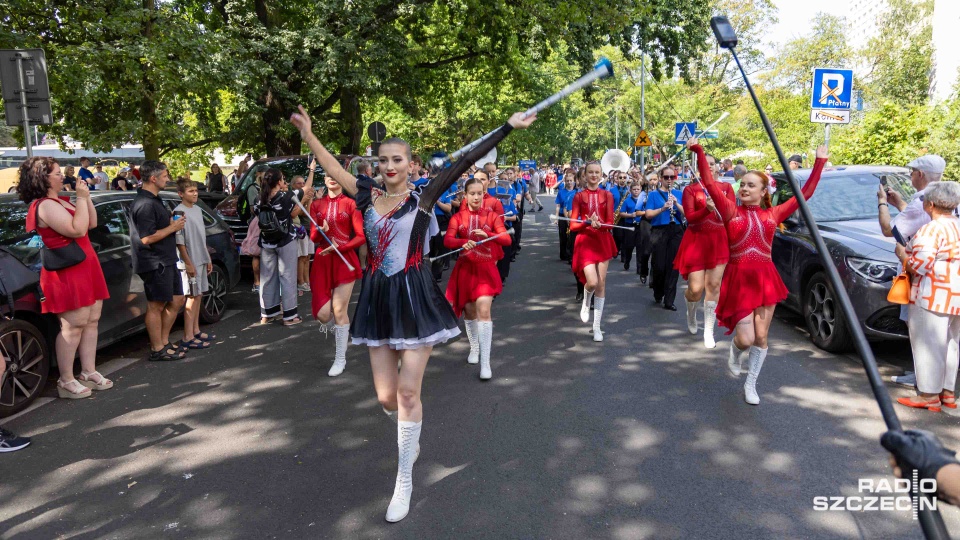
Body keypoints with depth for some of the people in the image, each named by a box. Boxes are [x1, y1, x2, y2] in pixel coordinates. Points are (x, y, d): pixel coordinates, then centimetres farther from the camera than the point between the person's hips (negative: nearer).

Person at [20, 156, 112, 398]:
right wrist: (81, 198, -17)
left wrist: (86, 197, 7)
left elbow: (92, 223, 18)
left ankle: (89, 372, 16)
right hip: (68, 275, -10)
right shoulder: (45, 206, -15)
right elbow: (78, 229, -25)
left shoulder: (59, 202, 17)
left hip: (85, 270, 10)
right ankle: (66, 382, 0)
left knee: (91, 322, 10)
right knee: (73, 327, -7)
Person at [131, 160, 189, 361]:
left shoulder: (154, 200, 16)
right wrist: (172, 227, -15)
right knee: (156, 306, -1)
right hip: (155, 263, -11)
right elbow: (147, 238, -24)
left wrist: (174, 223, 8)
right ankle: (157, 350, 9)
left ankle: (164, 342, 24)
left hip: (166, 261, 11)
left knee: (176, 300, 14)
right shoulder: (144, 204, -18)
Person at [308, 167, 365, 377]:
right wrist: (321, 231, -14)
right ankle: (329, 325, 33)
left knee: (339, 310, -1)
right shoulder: (317, 204, 10)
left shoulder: (350, 203, -1)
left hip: (344, 260, -3)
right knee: (322, 313, -6)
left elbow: (361, 236, -5)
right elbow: (313, 237, 7)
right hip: (322, 260, 3)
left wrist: (338, 247, -15)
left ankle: (340, 358, 13)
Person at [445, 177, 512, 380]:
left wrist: (487, 234, -25)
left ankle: (485, 363, -14)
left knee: (484, 311, -15)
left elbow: (506, 239, -8)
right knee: (469, 310, 12)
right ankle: (474, 348, 38)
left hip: (486, 268, -2)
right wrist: (463, 243, -32)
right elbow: (447, 240, -12)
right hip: (465, 268, 2)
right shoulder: (458, 217, 2)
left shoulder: (492, 216, 2)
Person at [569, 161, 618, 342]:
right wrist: (588, 222, -22)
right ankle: (586, 303, 21)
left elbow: (610, 222, -2)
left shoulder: (607, 195, 4)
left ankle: (597, 327, 12)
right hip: (585, 241, -2)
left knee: (601, 283, 2)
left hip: (603, 241, 2)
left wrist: (599, 224, -23)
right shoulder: (579, 196, 2)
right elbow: (573, 225, -4)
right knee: (592, 282, -17)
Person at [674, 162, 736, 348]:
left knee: (713, 285, -3)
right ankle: (691, 312, 32)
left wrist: (720, 204, -18)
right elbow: (689, 217, -9)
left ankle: (708, 331, 7)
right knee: (696, 289, -4)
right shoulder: (690, 189, 0)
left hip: (720, 240, 2)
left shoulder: (726, 187, 9)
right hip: (697, 240, -2)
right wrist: (706, 209, -26)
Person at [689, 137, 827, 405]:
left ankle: (751, 384, 24)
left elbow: (805, 193, 13)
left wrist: (819, 163, 14)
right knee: (746, 339, -6)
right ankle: (735, 351, 32)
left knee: (761, 337, 5)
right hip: (739, 279, -2)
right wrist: (699, 151, -12)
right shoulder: (731, 211, 1)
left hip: (765, 278, 2)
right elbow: (710, 183, -6)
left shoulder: (773, 214, 7)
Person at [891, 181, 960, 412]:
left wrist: (902, 254, -2)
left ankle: (929, 395, 2)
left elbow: (920, 265, -20)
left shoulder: (931, 230, -15)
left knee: (928, 344, -2)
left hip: (933, 297, -9)